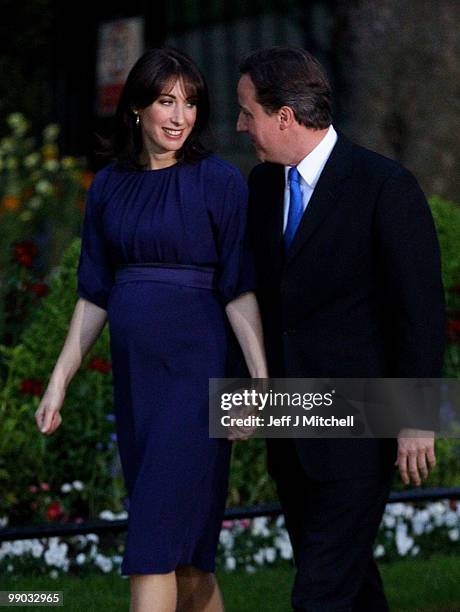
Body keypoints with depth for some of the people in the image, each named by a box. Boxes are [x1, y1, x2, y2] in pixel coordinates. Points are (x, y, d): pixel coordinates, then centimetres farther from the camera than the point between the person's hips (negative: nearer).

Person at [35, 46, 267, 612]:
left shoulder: (218, 181, -4)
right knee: (183, 544, 10)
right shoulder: (109, 186, 10)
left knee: (155, 538, -11)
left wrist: (261, 378, -16)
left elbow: (239, 290, -7)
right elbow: (94, 295, 14)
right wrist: (59, 381, 10)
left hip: (194, 371, -5)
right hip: (133, 374, 5)